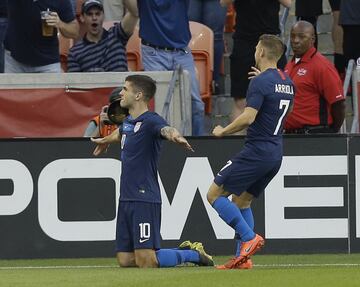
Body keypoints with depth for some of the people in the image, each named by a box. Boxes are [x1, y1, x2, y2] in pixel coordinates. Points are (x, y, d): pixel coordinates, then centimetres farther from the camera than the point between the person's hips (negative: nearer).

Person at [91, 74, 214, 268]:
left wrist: (175, 136, -60)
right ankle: (183, 251, 22)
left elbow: (165, 129, -36)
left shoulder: (150, 121, -13)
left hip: (145, 199, -8)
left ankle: (194, 254, 11)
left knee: (146, 261, -14)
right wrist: (105, 141, 61)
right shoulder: (128, 122, 13)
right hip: (126, 199, 9)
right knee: (124, 260, 6)